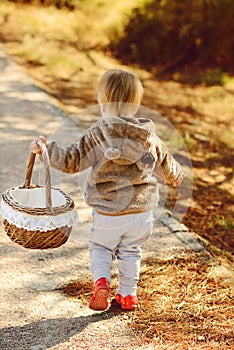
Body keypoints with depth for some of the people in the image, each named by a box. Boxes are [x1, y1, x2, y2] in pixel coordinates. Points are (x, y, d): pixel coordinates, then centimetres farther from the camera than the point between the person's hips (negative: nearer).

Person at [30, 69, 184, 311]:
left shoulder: (96, 135, -16)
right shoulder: (150, 139, -2)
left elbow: (70, 161, -16)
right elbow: (167, 163, 16)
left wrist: (45, 147, -4)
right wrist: (176, 176, 38)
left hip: (108, 213, -3)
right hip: (142, 209, 3)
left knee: (100, 247, 19)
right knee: (130, 251, 21)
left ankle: (101, 280, -4)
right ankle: (128, 294, 28)